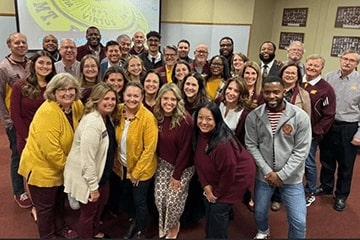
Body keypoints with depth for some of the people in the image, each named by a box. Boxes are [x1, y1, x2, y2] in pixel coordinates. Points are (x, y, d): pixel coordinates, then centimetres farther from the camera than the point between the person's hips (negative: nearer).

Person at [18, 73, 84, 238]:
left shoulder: (76, 106, -6)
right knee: (45, 206, 13)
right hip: (41, 167, -7)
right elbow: (51, 150, -31)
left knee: (59, 200, 27)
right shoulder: (48, 112, -30)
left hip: (60, 166, 8)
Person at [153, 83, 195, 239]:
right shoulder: (157, 116, -9)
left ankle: (173, 225, 34)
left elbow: (185, 149, -20)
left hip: (183, 167, -4)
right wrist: (158, 161, 0)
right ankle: (163, 225, 36)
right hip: (163, 163, 4)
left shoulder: (185, 119, -24)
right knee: (159, 198, 6)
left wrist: (177, 174, -15)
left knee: (173, 200, 1)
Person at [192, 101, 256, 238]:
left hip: (236, 177, -8)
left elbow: (229, 171, -27)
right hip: (215, 178, 8)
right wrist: (205, 185, -8)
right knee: (209, 205, 17)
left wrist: (218, 192, -13)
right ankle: (209, 235, 40)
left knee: (218, 210, -3)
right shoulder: (199, 134, -13)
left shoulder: (223, 143, -37)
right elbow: (199, 162, -2)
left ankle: (217, 236, 23)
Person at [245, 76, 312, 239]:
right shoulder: (253, 116, -9)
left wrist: (282, 175, -15)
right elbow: (251, 146, -5)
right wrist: (267, 171, -12)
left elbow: (301, 151, -12)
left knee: (298, 221, 2)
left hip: (291, 177, -2)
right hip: (264, 175, 2)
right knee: (259, 212, 20)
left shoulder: (300, 116, -14)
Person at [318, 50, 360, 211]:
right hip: (328, 125, 2)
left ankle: (341, 195, 30)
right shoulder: (329, 77, -1)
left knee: (345, 165, 12)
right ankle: (326, 186, 39)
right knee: (326, 160, 17)